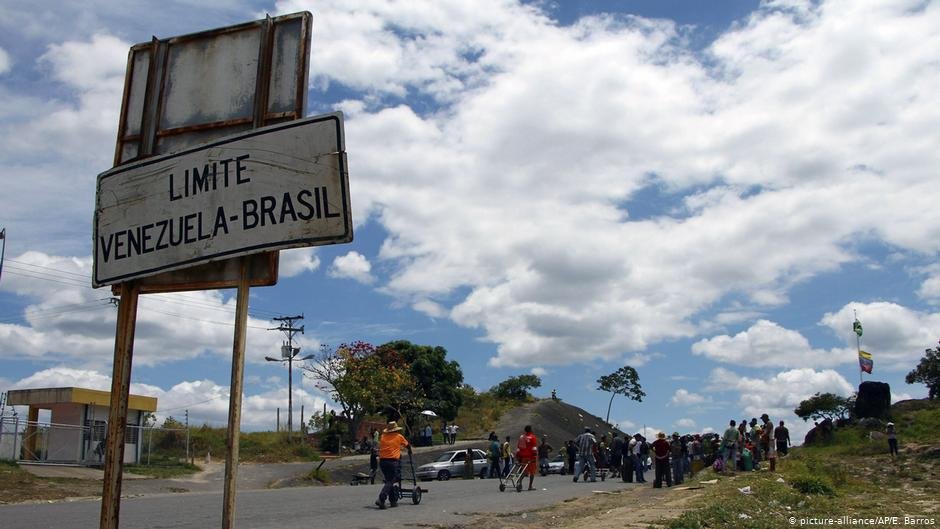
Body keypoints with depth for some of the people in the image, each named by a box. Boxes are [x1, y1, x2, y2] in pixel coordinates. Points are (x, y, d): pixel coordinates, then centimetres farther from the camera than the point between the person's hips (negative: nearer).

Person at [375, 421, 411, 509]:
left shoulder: (383, 436, 13)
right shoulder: (399, 436, 8)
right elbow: (407, 445, 24)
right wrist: (410, 451, 45)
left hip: (382, 461, 4)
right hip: (393, 461, -4)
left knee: (389, 480, 15)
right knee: (390, 482, -4)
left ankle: (393, 501, 19)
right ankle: (381, 499, -20)